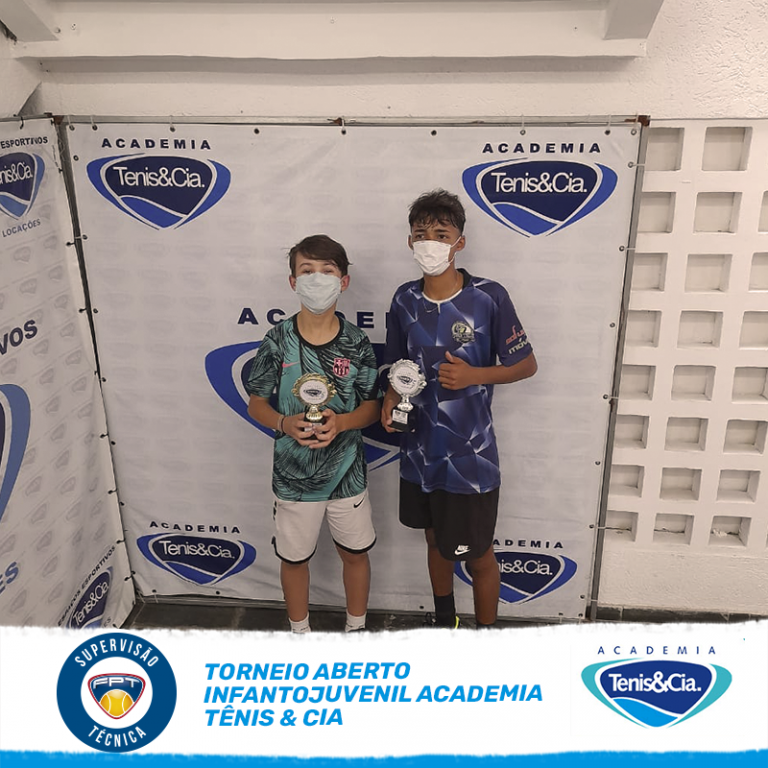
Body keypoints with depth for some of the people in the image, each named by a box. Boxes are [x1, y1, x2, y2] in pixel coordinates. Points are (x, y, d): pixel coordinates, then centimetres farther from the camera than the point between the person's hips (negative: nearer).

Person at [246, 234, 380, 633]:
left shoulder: (356, 342, -8)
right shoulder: (278, 340, -9)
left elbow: (371, 407, -1)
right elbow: (256, 403, -2)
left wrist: (340, 422, -22)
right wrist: (284, 423, -23)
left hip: (347, 471, 1)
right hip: (293, 475, 0)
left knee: (355, 553, 17)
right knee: (294, 557, 16)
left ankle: (357, 628, 43)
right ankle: (300, 633, 42)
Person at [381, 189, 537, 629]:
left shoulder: (489, 298, -16)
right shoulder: (405, 301, -2)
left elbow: (526, 365, -7)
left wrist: (474, 375, -22)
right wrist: (392, 396, -10)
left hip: (470, 455, -4)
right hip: (421, 449, 5)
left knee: (478, 555, 10)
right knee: (437, 544, 24)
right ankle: (445, 623, 48)